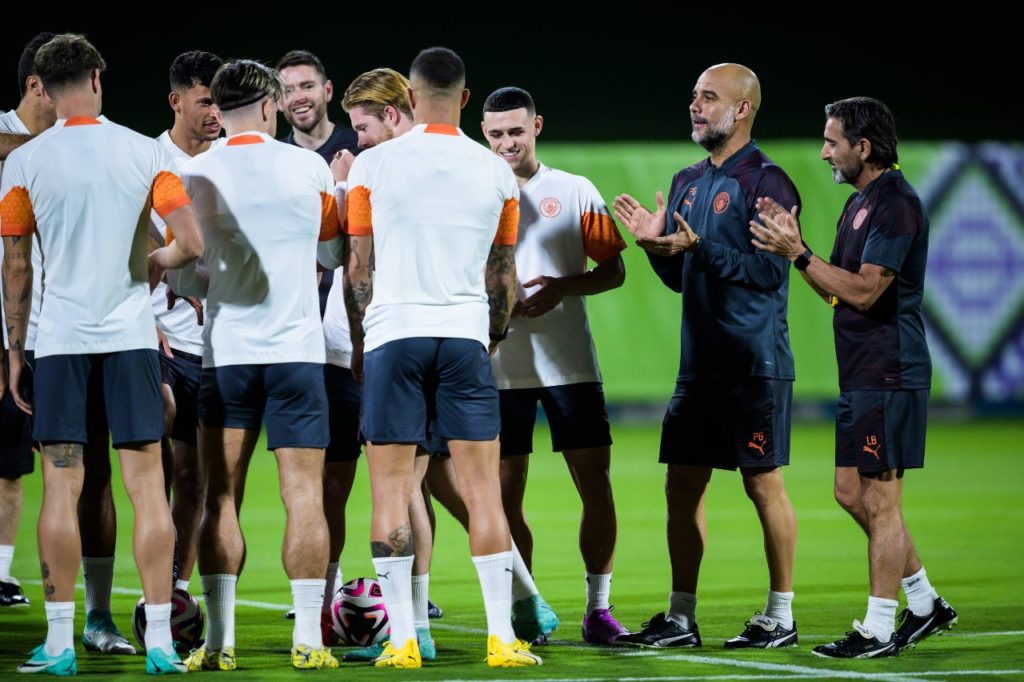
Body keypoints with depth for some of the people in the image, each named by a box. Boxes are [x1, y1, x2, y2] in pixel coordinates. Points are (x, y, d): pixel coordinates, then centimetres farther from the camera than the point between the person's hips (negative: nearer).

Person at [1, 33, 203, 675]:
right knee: (147, 484, 2)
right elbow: (191, 243, -6)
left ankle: (59, 640, 3)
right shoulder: (147, 153, 0)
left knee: (62, 486, 3)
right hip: (132, 334, 0)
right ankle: (160, 639, 0)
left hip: (60, 339, 0)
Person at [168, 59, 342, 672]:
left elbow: (177, 274, -2)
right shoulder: (309, 168, 1)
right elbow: (333, 237, 19)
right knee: (304, 495, 0)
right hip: (298, 350, -1)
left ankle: (219, 641, 0)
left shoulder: (194, 176, -1)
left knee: (221, 498, 5)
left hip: (225, 351, 1)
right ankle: (308, 639, -3)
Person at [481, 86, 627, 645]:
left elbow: (614, 269, 5)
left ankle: (598, 609, 4)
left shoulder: (575, 192, 5)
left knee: (596, 485, -4)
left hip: (570, 362, -1)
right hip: (500, 366, 1)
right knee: (506, 493, 0)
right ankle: (525, 607, 11)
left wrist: (562, 287, -12)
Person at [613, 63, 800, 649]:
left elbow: (769, 271, -17)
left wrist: (699, 247, -22)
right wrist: (657, 242, 3)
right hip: (699, 364, 8)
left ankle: (781, 617, 7)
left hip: (755, 368, -8)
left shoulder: (765, 182, -9)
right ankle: (681, 620, 13)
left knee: (764, 484, -2)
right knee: (682, 486, 7)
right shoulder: (687, 183, 16)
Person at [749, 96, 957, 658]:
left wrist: (798, 254, -20)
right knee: (851, 494, 13)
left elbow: (863, 291, -22)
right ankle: (925, 604, 23)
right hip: (861, 376, 10)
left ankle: (878, 630, -1)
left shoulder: (895, 204, -15)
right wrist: (794, 247, 6)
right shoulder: (859, 202, 16)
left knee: (879, 500, -6)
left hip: (889, 375, -10)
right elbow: (837, 291, 18)